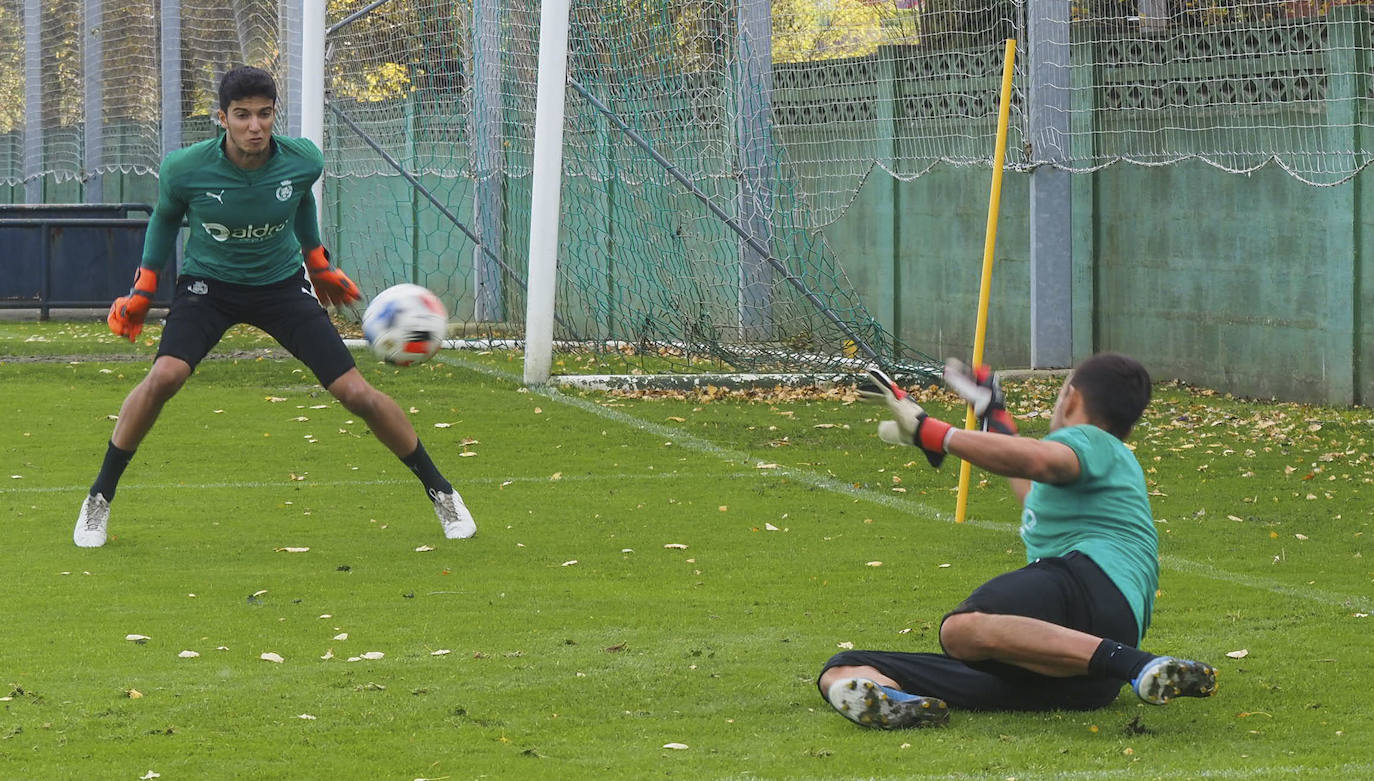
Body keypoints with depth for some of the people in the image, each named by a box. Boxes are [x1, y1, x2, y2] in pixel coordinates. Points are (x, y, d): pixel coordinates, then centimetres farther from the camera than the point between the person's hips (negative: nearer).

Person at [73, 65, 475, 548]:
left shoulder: (303, 161, -17)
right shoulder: (184, 169, -21)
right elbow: (165, 217, 3)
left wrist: (320, 266, 20)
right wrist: (143, 290, 3)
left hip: (282, 285, 1)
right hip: (208, 283, -1)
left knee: (357, 394, -7)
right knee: (165, 376, -28)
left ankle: (440, 492, 14)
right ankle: (99, 499, -10)